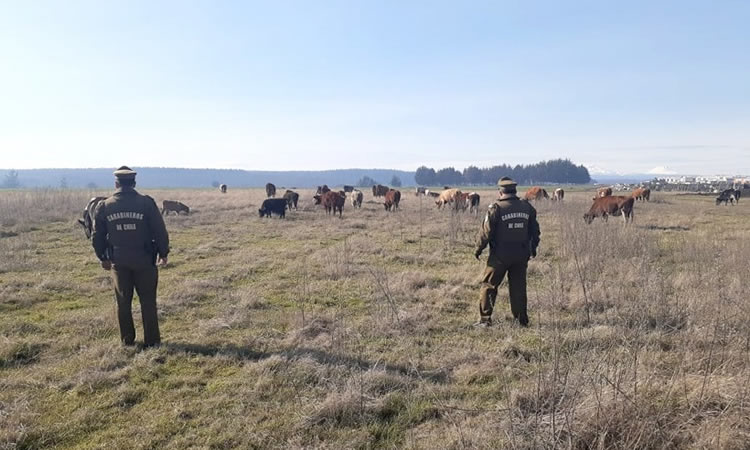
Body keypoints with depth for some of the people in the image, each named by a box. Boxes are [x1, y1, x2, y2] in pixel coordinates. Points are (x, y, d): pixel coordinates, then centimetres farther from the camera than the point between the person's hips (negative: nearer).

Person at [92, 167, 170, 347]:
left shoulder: (104, 206, -1)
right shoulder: (146, 203, -11)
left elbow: (97, 236, 6)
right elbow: (160, 231, -9)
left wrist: (103, 257, 20)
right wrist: (163, 254, 4)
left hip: (118, 262, 2)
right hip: (144, 260, -2)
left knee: (123, 302, 14)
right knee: (148, 301, 7)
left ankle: (127, 340, 22)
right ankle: (151, 340, 11)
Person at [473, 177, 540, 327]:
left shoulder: (496, 208, -13)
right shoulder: (527, 207, 3)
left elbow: (486, 232, -12)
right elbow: (534, 230, 12)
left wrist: (478, 249, 2)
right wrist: (533, 247, 27)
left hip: (500, 255, -5)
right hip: (521, 255, 5)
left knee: (489, 285, 6)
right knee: (518, 287, 15)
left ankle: (485, 319, 6)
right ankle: (522, 319, 21)